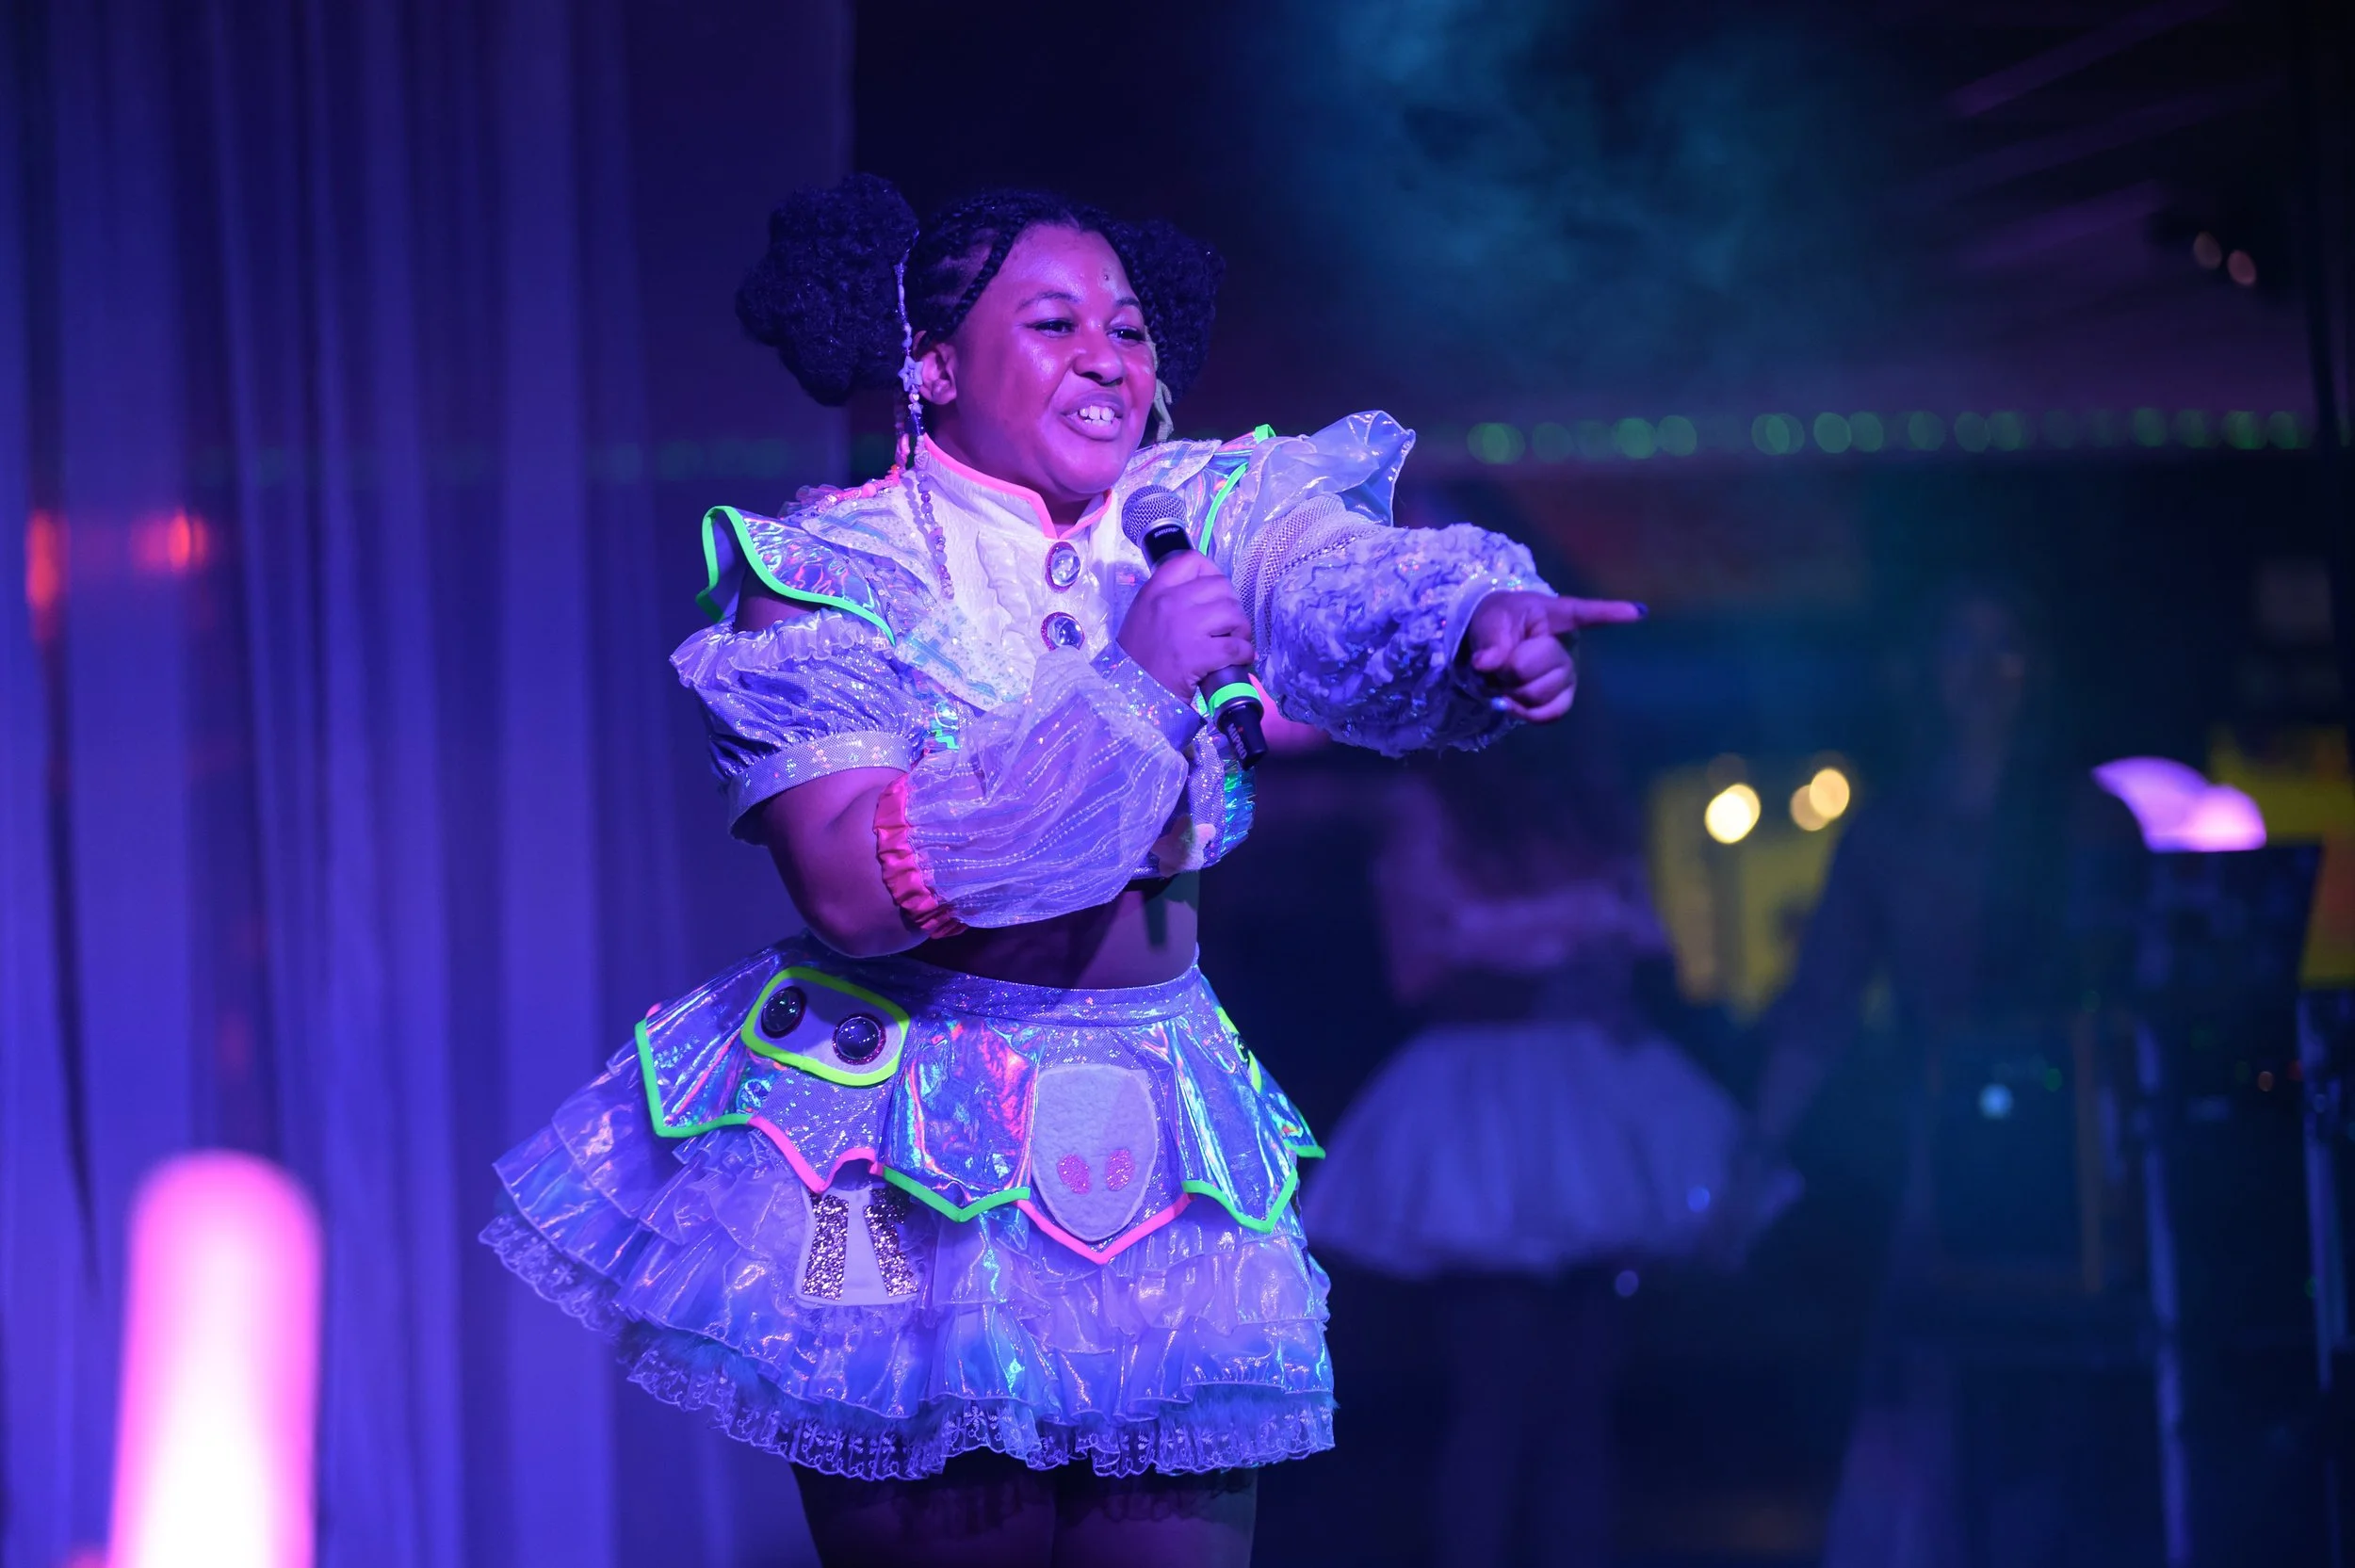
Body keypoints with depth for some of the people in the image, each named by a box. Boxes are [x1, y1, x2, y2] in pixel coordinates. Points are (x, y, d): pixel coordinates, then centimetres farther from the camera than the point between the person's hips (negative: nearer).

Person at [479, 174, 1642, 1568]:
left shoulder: (1206, 523, 2)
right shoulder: (832, 571, -9)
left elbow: (1363, 580, -19)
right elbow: (849, 883, -23)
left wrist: (1488, 620, -43)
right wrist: (1129, 688, -26)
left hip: (1160, 1151, 3)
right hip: (904, 1168, -3)